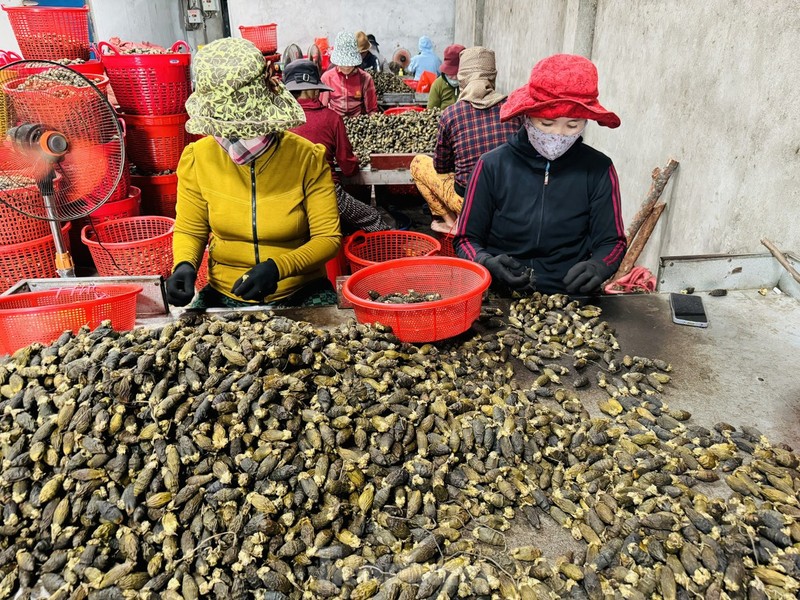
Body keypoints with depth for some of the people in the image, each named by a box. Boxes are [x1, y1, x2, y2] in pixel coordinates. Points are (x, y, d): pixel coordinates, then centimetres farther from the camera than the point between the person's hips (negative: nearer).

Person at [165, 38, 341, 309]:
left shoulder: (307, 158, -10)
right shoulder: (198, 158, -4)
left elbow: (328, 237, -8)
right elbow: (189, 230, 8)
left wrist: (278, 267, -24)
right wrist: (184, 265, -15)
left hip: (301, 293, -2)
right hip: (225, 294, 2)